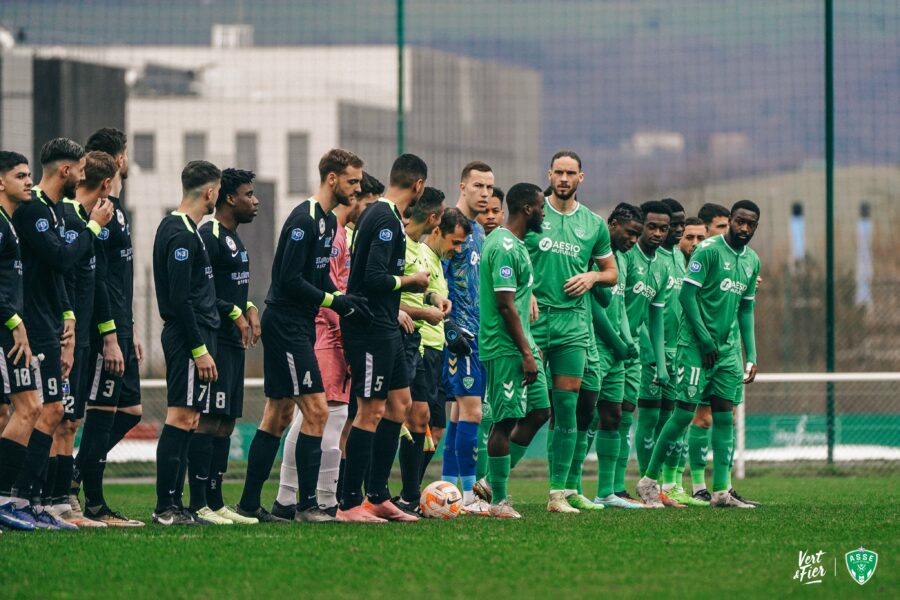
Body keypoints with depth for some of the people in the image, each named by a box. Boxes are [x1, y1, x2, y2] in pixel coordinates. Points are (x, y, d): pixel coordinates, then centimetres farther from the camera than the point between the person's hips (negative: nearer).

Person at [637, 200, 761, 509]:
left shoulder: (752, 261, 14)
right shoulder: (709, 250, -10)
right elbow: (687, 295, -12)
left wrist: (751, 355, 13)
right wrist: (705, 340, -14)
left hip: (727, 349, 7)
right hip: (695, 345, -7)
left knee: (724, 417, 2)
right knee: (685, 412, -8)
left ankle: (721, 491, 2)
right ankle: (648, 480, 4)